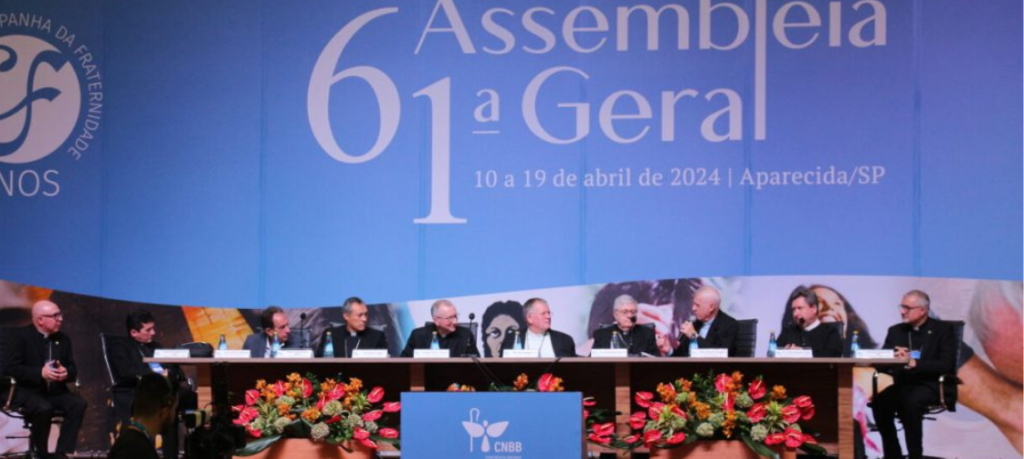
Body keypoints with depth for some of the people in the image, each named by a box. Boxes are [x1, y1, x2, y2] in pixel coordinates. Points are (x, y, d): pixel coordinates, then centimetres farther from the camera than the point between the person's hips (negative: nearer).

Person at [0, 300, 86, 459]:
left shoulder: (63, 339, 14)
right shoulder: (18, 336, -3)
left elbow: (73, 369, 13)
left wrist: (66, 373, -13)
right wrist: (40, 373, -25)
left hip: (55, 391, 5)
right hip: (26, 391, -5)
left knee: (79, 403, -24)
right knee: (44, 408, -36)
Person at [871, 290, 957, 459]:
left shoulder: (943, 330, 2)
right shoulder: (895, 331, 16)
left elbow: (946, 366, -10)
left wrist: (914, 363, -21)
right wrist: (895, 358, -14)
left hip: (931, 385, -4)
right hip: (902, 384, 4)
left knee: (910, 402, -37)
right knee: (879, 401, -28)